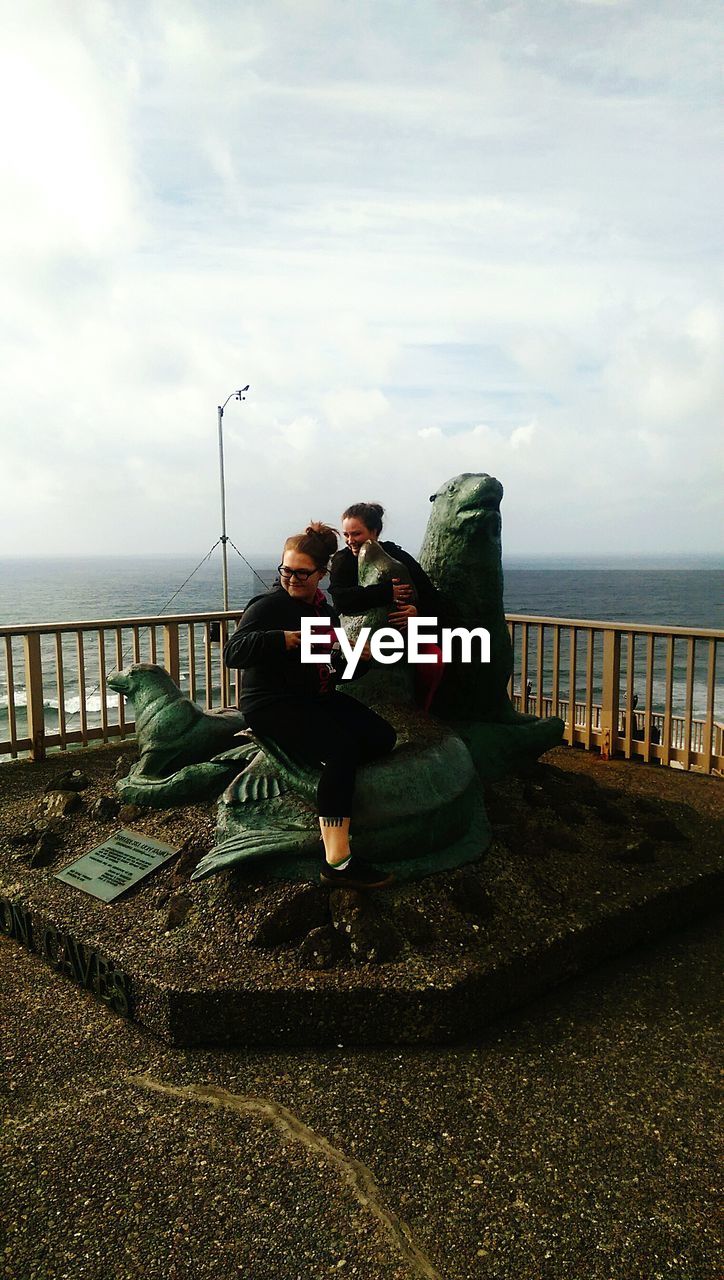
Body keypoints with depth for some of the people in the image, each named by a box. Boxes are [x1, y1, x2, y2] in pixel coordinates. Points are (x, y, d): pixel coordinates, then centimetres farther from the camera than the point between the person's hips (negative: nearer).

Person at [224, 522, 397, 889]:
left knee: (382, 737, -9)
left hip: (316, 698, 8)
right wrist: (282, 639, -35)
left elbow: (335, 672, 20)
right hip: (271, 704, -8)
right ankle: (337, 862, -29)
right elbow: (232, 653, -22)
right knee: (342, 748, -29)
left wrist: (359, 658, -1)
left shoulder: (325, 611, 13)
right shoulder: (268, 605, -9)